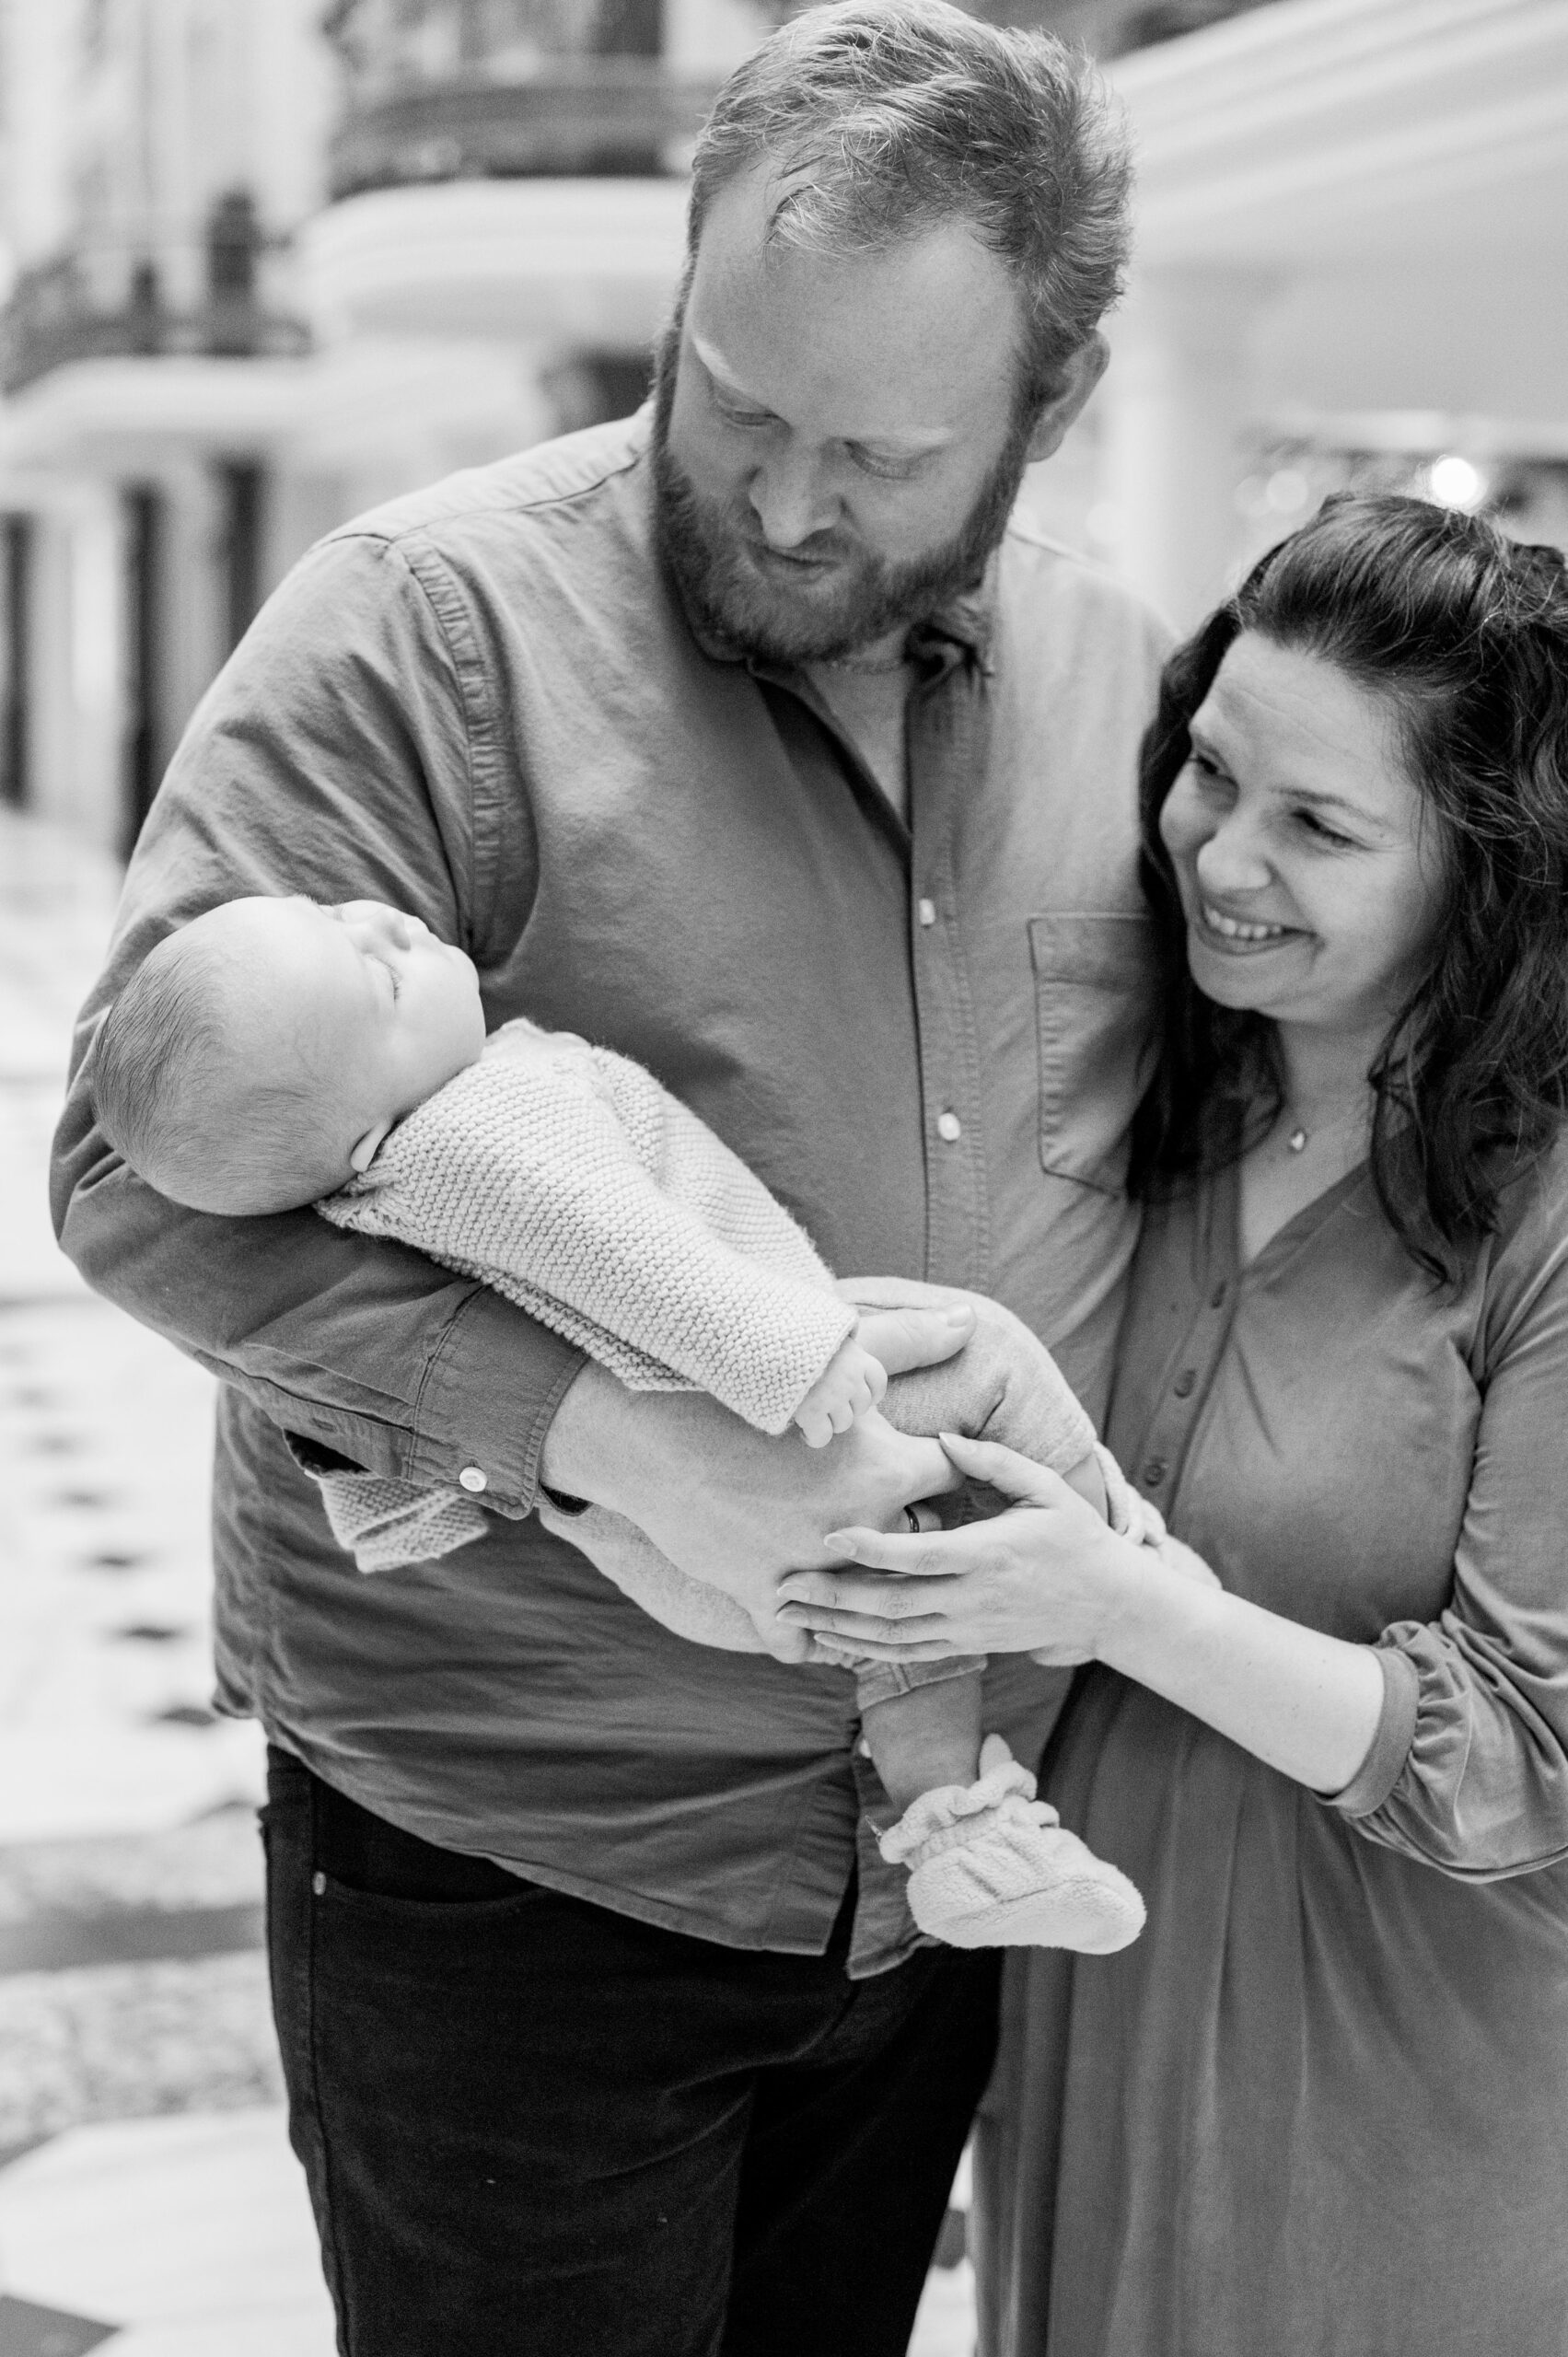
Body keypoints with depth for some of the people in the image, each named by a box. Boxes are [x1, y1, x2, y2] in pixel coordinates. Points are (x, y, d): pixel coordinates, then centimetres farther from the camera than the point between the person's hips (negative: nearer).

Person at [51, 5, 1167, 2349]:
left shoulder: (1124, 680, 4)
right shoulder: (432, 626, -14)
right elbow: (145, 1163, -17)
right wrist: (588, 1425, -29)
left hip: (939, 1869, 5)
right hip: (507, 1872, -5)